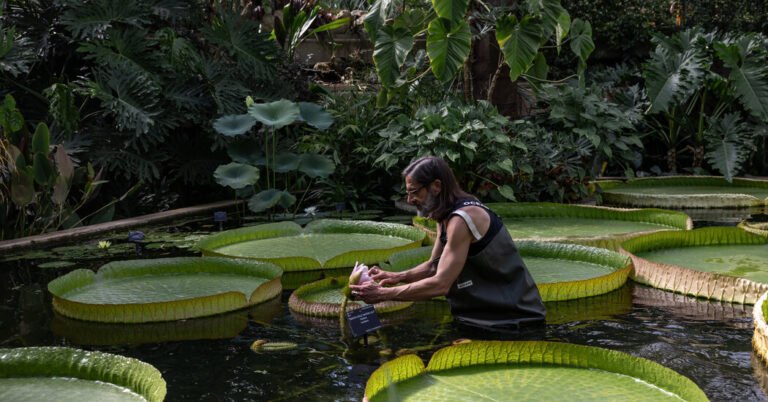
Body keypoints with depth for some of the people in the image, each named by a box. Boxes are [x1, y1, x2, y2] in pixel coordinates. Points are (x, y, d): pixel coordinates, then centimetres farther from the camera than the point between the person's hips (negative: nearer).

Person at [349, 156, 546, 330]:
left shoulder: (462, 218, -23)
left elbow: (440, 284, -28)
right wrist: (397, 277, -4)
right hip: (487, 310, 9)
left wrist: (383, 294, -24)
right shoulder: (446, 216, 8)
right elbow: (434, 265, 13)